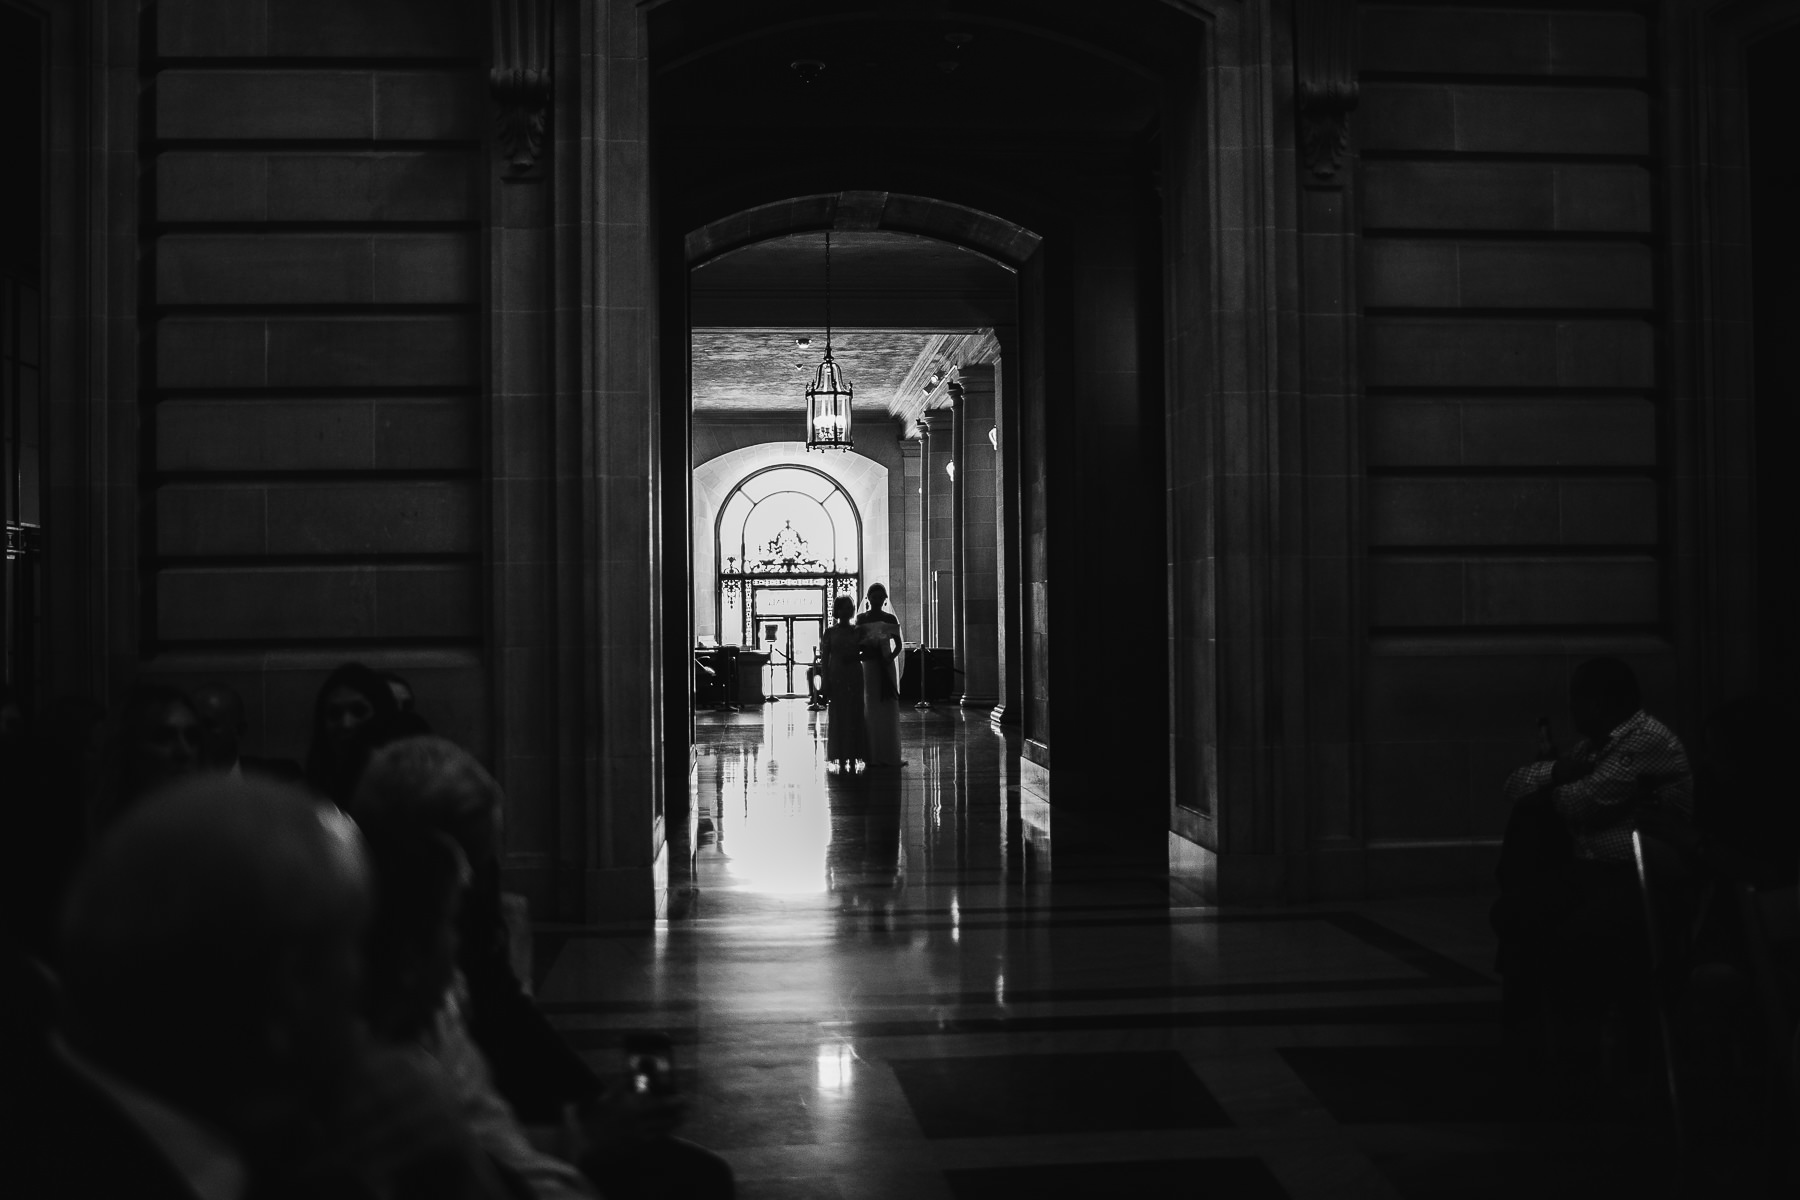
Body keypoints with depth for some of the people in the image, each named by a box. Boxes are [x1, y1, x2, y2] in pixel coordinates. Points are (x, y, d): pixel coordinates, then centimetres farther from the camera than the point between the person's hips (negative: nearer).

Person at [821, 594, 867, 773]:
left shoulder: (858, 631, 7)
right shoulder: (830, 632, 2)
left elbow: (864, 654, 11)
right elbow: (825, 658, 0)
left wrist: (854, 657, -11)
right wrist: (825, 683, -6)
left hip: (855, 676, 2)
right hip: (836, 676, -2)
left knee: (855, 717, 0)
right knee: (838, 717, -1)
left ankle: (852, 761, 5)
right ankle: (842, 761, 2)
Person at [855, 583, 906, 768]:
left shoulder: (890, 619, 6)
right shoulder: (861, 619, 2)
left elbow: (898, 645, 4)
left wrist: (890, 658, -13)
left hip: (887, 665, 2)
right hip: (869, 665, -2)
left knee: (889, 710, 1)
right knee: (872, 709, -2)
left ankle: (890, 754, 4)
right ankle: (874, 755, 0)